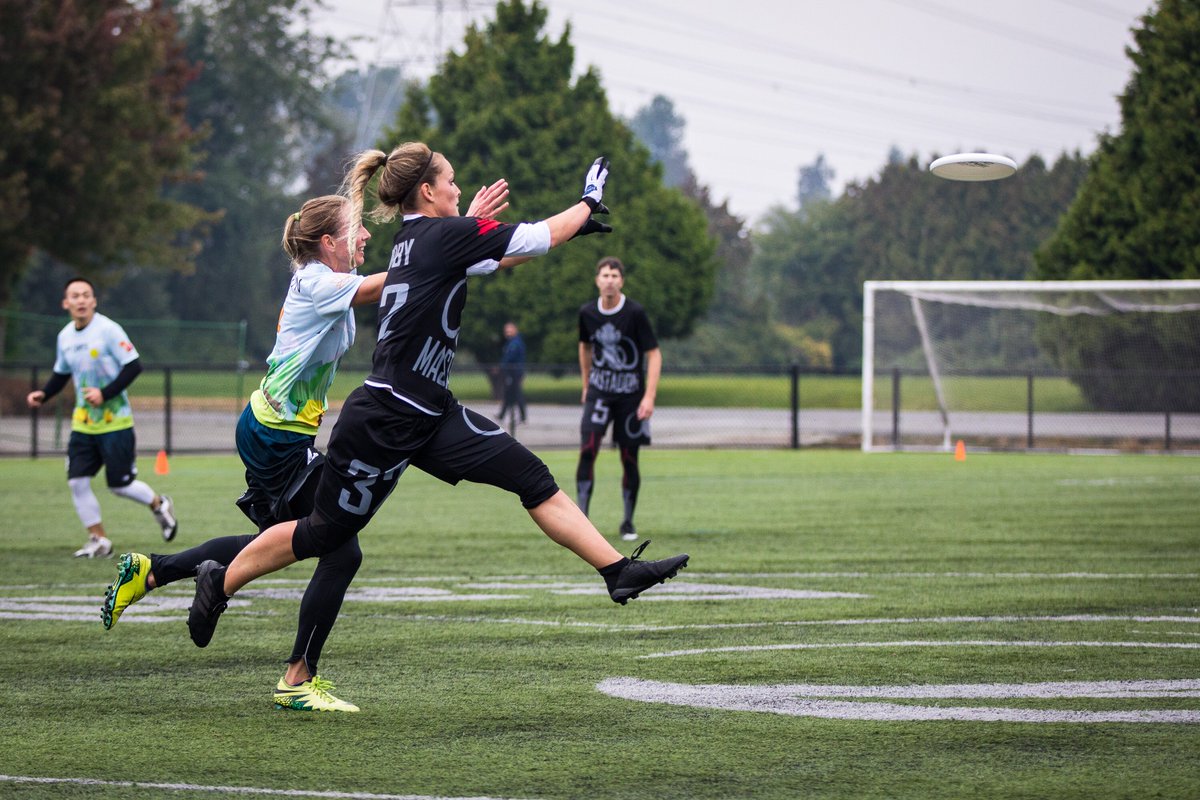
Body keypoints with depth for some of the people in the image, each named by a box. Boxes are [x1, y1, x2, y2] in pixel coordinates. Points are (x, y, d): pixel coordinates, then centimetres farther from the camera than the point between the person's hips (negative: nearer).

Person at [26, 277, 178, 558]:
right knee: (77, 482, -5)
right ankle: (98, 541, 7)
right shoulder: (65, 336, 5)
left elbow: (134, 366, -16)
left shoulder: (108, 330, -15)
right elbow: (61, 373, 19)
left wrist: (105, 393, -22)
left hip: (115, 422, -6)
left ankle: (159, 504, 29)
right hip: (83, 424, 6)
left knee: (120, 485, -1)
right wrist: (43, 394, 1)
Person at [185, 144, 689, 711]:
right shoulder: (444, 234, -14)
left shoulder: (417, 240, 12)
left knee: (534, 479, -2)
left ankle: (619, 571, -5)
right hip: (381, 422, -9)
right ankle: (219, 583, 23)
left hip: (428, 417, 9)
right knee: (325, 532, 5)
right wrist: (587, 201, 8)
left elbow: (498, 258, 29)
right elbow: (541, 238, -8)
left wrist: (569, 229, 26)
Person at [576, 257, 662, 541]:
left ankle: (628, 522, 16)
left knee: (629, 458, 1)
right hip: (599, 392, 2)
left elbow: (654, 354, -9)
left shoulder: (635, 313, -12)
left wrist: (649, 397, -16)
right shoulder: (588, 313, 0)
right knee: (587, 449, -15)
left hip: (631, 394, -2)